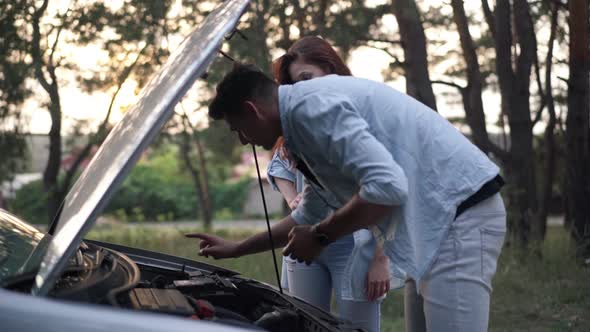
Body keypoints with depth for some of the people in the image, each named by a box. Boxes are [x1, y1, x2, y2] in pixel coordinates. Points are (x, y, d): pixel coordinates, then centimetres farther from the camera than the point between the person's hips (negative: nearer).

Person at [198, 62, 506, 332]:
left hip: (459, 214, -11)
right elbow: (307, 215, 31)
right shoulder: (309, 108, 19)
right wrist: (237, 249, 38)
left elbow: (387, 187, -26)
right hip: (441, 216, 11)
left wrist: (319, 236, -11)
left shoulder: (312, 106, -15)